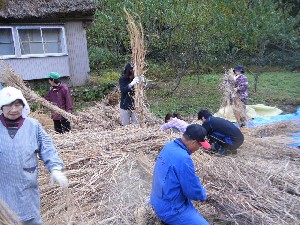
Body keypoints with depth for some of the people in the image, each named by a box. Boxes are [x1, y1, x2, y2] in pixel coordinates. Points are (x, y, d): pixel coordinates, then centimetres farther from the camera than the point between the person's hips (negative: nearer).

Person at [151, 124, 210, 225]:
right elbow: (194, 192, -19)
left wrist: (196, 182, 12)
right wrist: (203, 194, 1)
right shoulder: (183, 159, -30)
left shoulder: (170, 146, -3)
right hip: (170, 210, -9)